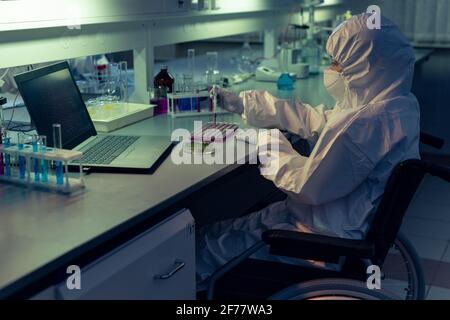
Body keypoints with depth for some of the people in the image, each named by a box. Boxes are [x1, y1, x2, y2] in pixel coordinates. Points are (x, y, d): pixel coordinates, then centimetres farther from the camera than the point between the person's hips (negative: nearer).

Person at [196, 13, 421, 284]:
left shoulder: (369, 122, -31)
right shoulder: (397, 102, 1)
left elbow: (310, 187, -25)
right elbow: (316, 121, 8)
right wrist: (243, 103, 10)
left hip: (326, 244, -10)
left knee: (208, 245, 7)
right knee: (224, 226, 20)